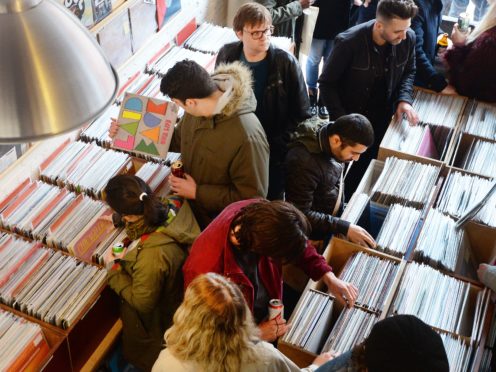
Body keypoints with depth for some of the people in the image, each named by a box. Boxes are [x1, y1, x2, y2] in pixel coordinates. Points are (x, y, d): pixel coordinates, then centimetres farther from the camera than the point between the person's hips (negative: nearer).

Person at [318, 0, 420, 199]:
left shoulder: (408, 38, -13)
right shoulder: (349, 42, -27)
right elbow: (326, 83, -16)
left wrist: (404, 99, -12)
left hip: (381, 119, 4)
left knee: (366, 167, 20)